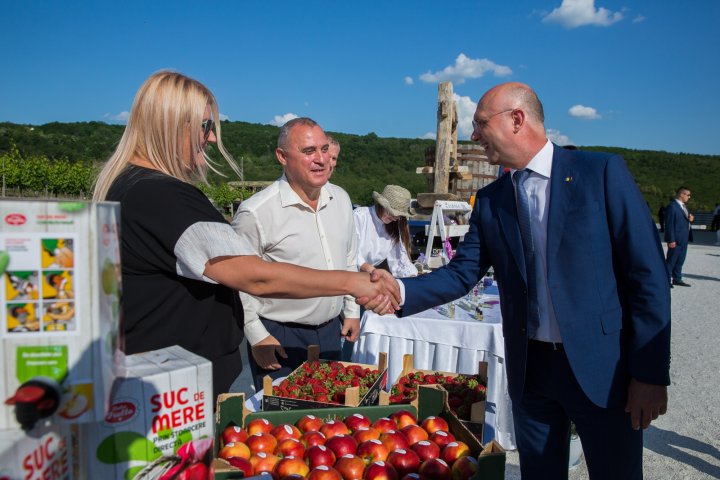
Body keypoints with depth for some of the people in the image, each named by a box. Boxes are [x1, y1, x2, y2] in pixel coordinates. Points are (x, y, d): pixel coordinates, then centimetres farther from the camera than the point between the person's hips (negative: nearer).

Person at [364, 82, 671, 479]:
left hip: (602, 368, -3)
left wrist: (650, 372, -11)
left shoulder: (602, 172, -9)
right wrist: (400, 291, -16)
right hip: (529, 370, 4)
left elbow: (647, 273, -9)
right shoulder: (489, 200, 4)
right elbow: (462, 273, 1)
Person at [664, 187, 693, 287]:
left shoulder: (684, 206, 14)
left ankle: (677, 279, 24)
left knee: (680, 260, 15)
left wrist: (690, 218, 1)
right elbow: (669, 224, -18)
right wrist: (671, 240, -21)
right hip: (676, 239, -9)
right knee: (671, 260, -2)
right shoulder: (672, 206, -15)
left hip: (684, 238, 9)